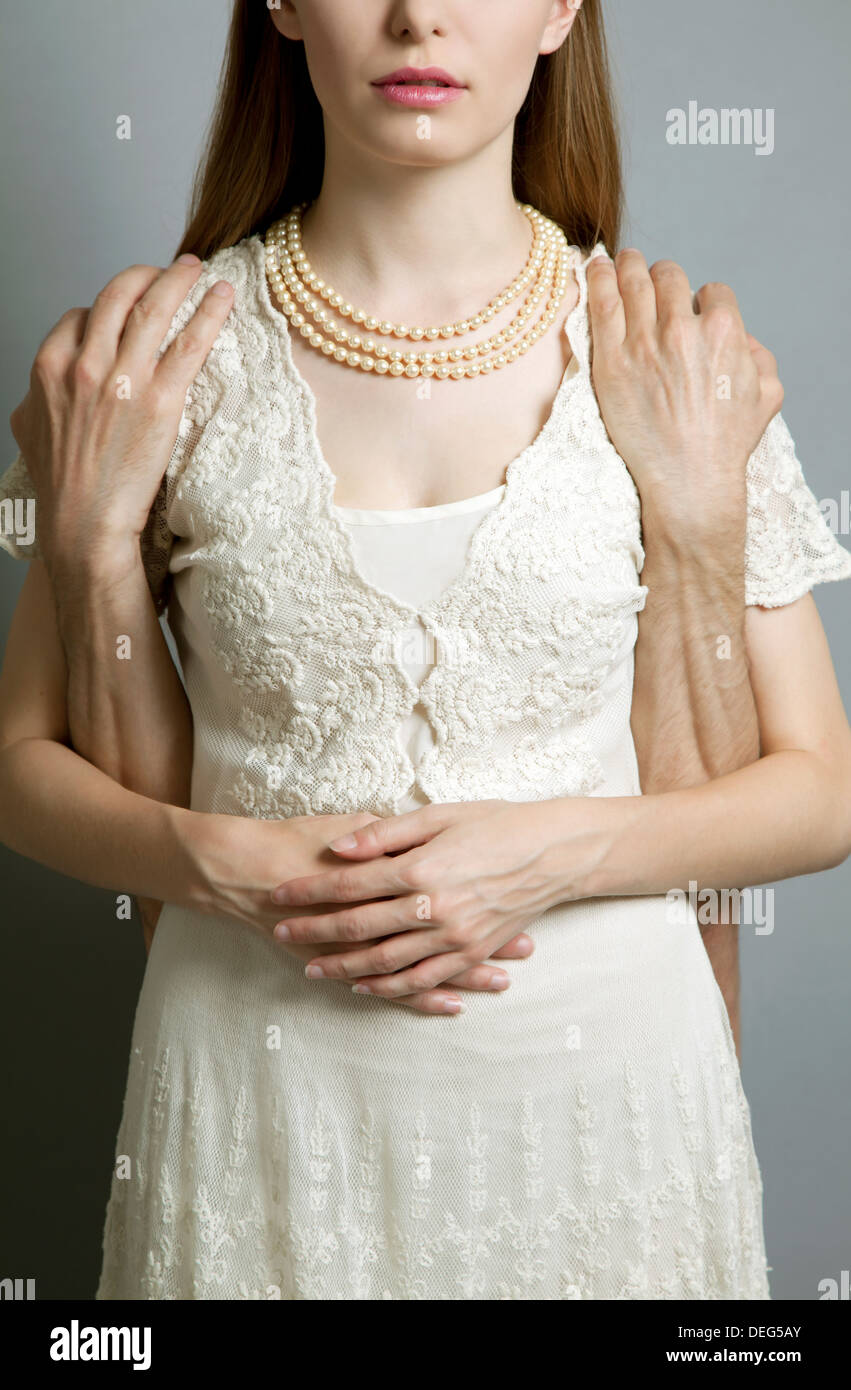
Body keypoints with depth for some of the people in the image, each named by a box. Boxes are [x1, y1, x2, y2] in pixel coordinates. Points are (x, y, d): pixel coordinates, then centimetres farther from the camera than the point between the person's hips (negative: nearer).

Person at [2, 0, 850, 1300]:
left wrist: (559, 850, -18)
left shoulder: (678, 363, -7)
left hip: (602, 1085, 1)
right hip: (263, 1089, 0)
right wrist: (222, 860, -18)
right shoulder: (153, 357, -6)